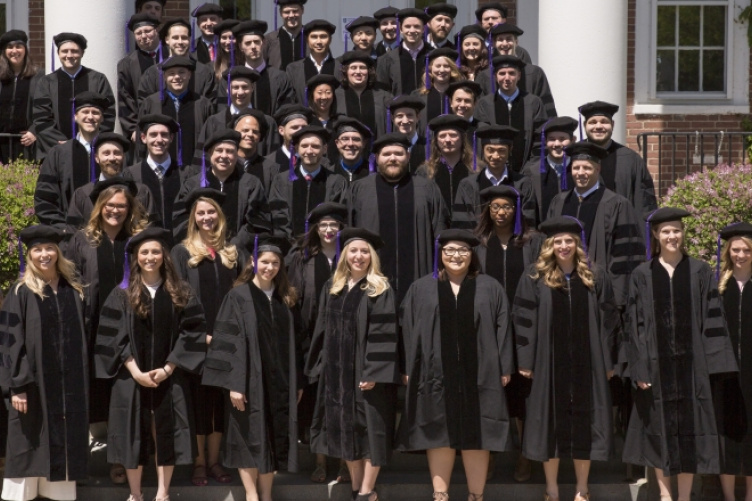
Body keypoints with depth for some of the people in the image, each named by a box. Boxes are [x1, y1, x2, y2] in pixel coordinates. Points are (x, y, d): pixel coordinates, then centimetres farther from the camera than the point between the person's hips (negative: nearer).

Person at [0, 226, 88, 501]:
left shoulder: (74, 290, 9)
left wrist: (82, 380, 8)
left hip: (69, 383, 4)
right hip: (34, 382, -4)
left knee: (64, 444, 6)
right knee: (28, 446, 0)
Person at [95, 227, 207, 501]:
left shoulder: (181, 293, 3)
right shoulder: (122, 295, 1)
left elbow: (192, 333, -2)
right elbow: (112, 338, -4)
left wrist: (168, 369, -11)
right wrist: (136, 372, -14)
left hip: (169, 378, 0)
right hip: (132, 379, 0)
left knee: (165, 435, 3)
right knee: (133, 435, 3)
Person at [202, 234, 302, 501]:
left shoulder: (284, 299, 11)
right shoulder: (238, 296, -5)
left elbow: (292, 342, 13)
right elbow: (227, 340, -10)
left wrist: (298, 381, 9)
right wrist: (233, 383, -17)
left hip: (279, 381, 5)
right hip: (249, 379, -5)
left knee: (273, 439, 7)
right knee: (249, 438, -2)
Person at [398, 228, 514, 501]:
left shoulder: (490, 288, 6)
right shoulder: (421, 289, 7)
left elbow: (502, 329, 3)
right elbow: (409, 331, 5)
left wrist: (505, 368, -3)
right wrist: (409, 369, -2)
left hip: (478, 375, 0)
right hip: (436, 374, 0)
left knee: (476, 437, 3)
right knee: (439, 436, 4)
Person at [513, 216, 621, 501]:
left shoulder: (594, 280, 6)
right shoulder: (534, 278, 0)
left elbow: (608, 322, 6)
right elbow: (523, 320, -2)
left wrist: (608, 362, 1)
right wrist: (525, 361, -8)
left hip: (586, 364, 2)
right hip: (548, 363, -1)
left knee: (584, 424, 6)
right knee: (551, 424, 4)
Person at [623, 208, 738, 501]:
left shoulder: (699, 272, 5)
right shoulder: (642, 276, 4)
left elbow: (712, 319, 2)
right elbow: (635, 323, 1)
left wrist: (714, 363, -5)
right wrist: (640, 367, -7)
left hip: (690, 364, 0)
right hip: (656, 363, 0)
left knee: (688, 431, 2)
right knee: (659, 431, 5)